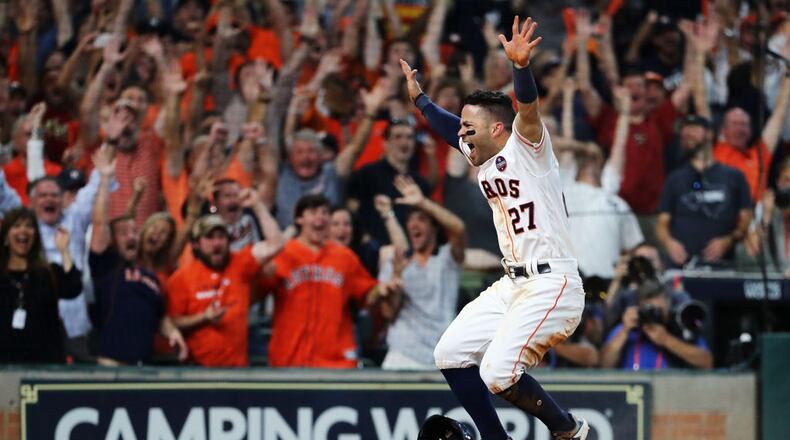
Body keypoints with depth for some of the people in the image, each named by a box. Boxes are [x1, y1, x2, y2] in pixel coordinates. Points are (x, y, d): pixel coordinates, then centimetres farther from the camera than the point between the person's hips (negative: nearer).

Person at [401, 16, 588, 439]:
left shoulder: (526, 146, -9)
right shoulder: (482, 157, 14)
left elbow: (528, 106, -28)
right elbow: (452, 131, 34)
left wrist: (520, 64, -45)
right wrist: (419, 97, 36)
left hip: (552, 284, -10)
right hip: (512, 284, 10)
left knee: (497, 372, -21)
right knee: (450, 354, 9)